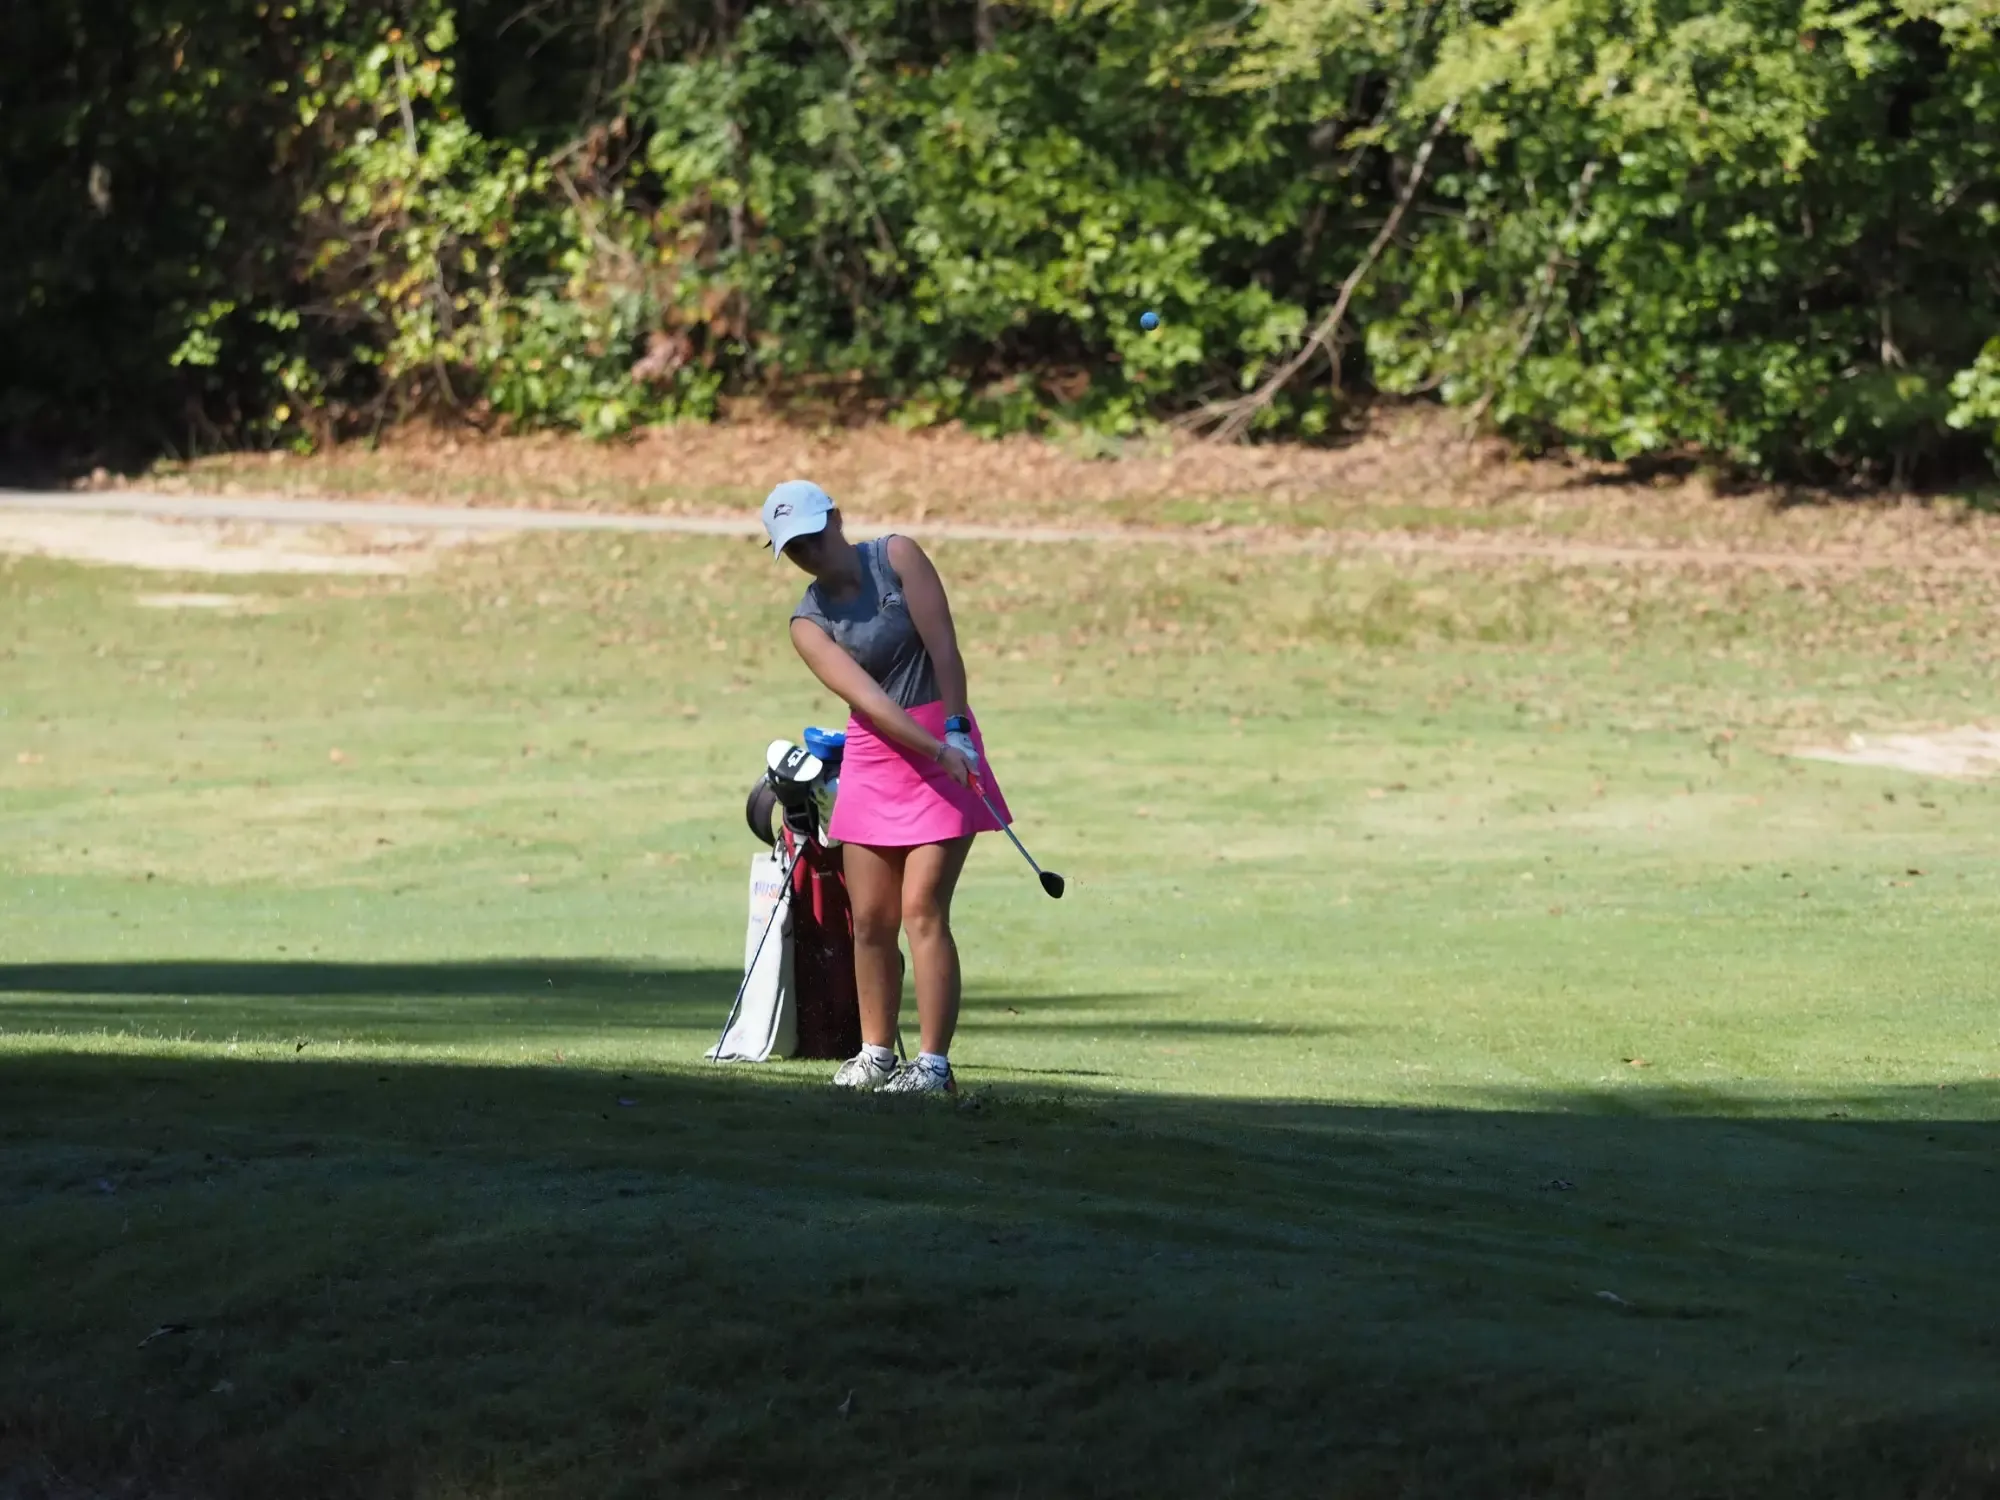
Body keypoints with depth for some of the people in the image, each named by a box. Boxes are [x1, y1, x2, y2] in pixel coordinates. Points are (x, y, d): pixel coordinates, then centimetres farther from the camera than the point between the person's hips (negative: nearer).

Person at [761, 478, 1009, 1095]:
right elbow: (865, 696, -13)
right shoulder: (809, 621, 0)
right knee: (870, 918, 4)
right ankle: (876, 1051, 19)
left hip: (946, 749, -4)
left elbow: (941, 644, -10)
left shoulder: (897, 557, -4)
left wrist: (955, 730, -18)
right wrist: (935, 749, -25)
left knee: (922, 910, -11)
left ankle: (934, 1063, -10)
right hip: (872, 760, 4)